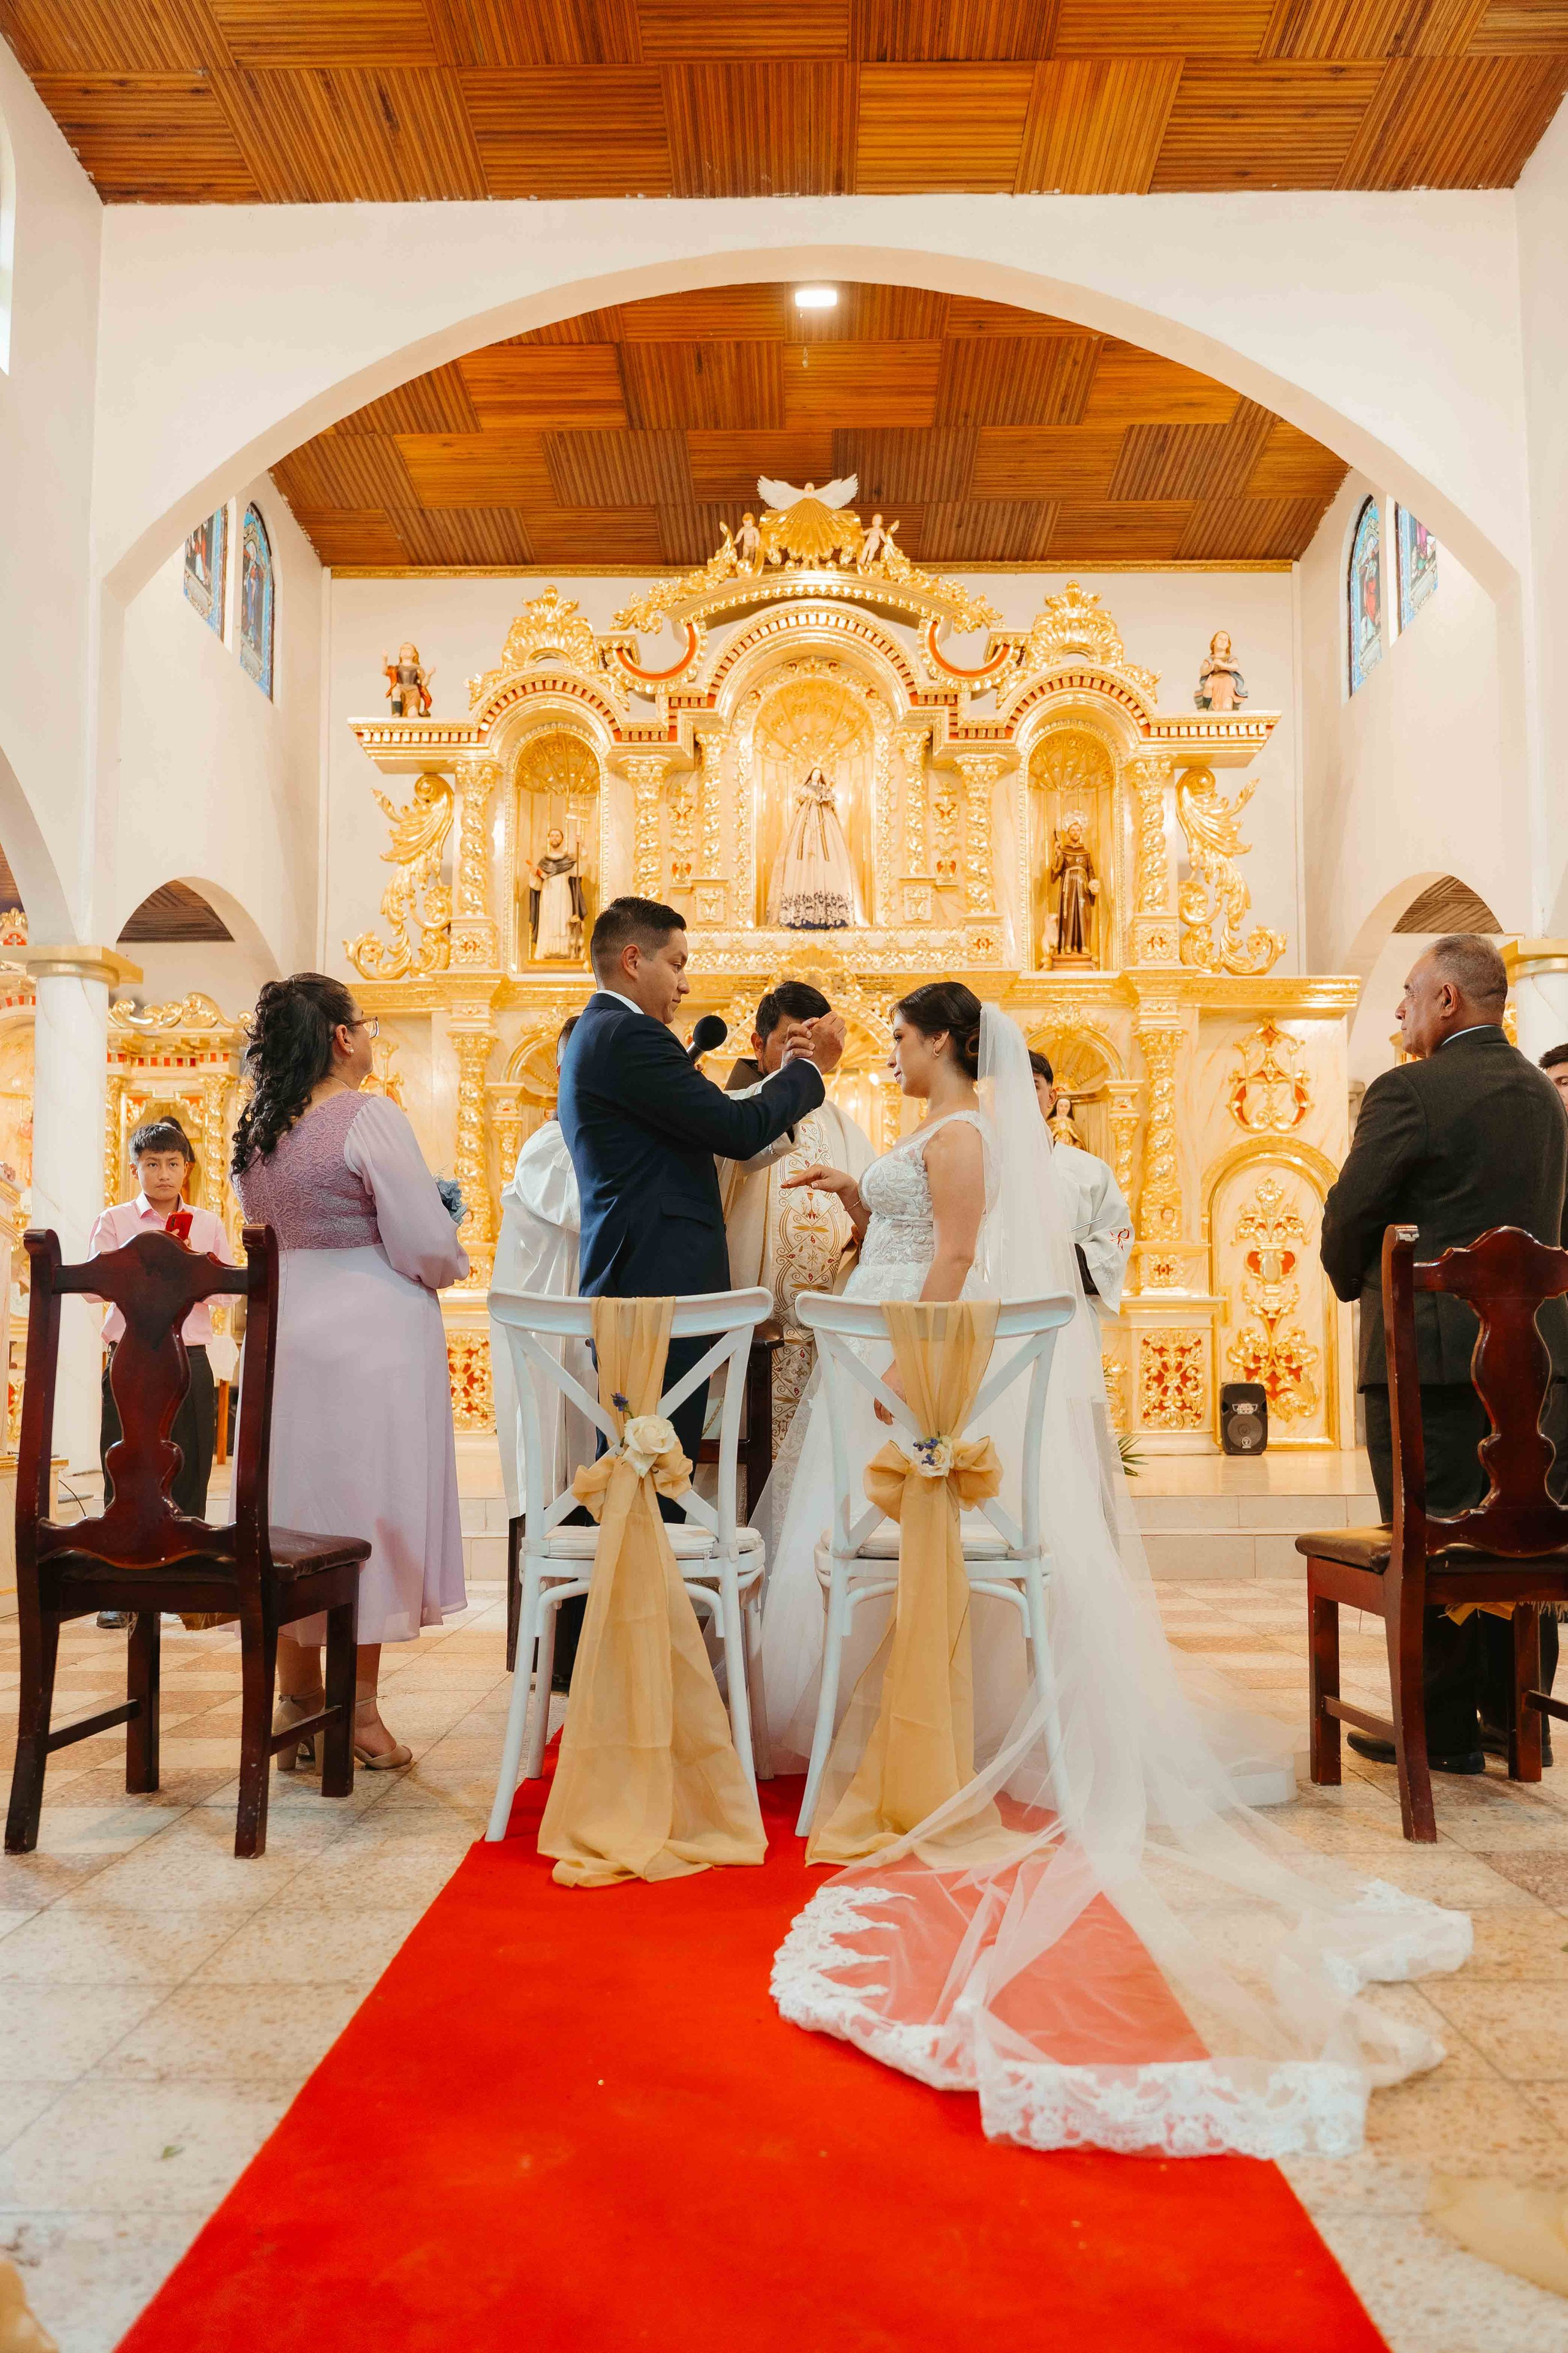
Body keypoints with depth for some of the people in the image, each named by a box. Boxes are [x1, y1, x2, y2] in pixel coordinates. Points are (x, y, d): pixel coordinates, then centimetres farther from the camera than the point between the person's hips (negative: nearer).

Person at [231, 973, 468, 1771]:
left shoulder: (255, 1132, 8)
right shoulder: (369, 1118, -14)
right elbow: (427, 1246, -16)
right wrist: (452, 1264, 4)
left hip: (288, 1333, 7)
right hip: (370, 1337, -7)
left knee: (297, 1504, 13)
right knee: (366, 1506, 1)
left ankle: (298, 1697, 23)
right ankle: (359, 1711, 9)